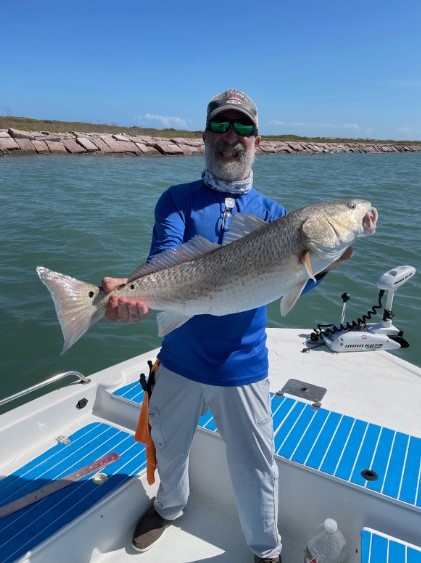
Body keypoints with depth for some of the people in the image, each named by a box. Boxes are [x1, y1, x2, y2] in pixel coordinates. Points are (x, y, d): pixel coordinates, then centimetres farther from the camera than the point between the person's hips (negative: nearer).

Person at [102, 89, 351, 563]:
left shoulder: (271, 213, 0)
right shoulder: (178, 200, -4)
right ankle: (169, 507, 58)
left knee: (254, 470, 12)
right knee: (168, 446, 25)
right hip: (179, 359, 1)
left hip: (242, 367, 0)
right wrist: (138, 290, -43)